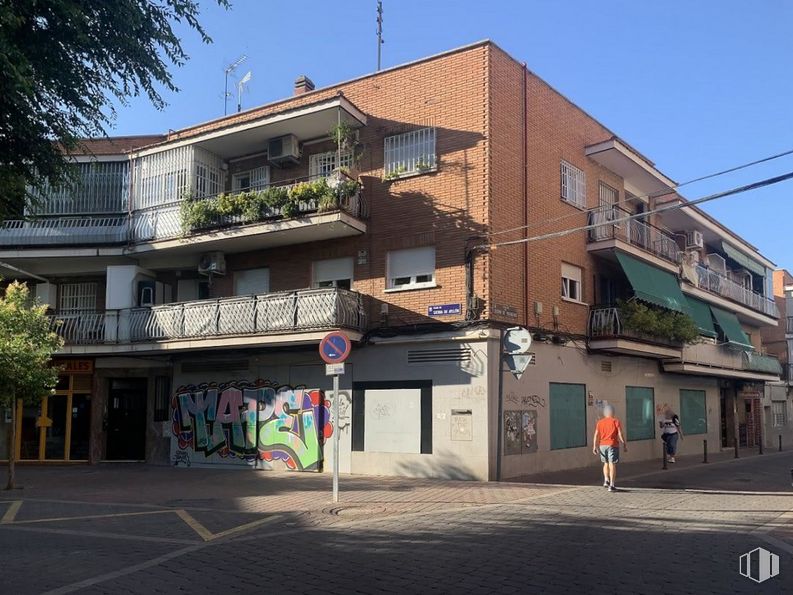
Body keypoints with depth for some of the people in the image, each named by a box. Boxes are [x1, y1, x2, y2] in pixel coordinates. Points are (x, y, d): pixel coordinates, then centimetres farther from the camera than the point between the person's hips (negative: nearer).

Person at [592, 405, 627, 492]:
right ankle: (612, 485, -6)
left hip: (602, 445, 3)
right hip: (613, 445, -3)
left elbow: (596, 435, 0)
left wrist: (595, 447, -1)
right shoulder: (616, 421, -2)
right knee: (612, 465, -3)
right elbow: (620, 434, -8)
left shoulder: (600, 422, 6)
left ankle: (606, 480, 9)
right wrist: (624, 445, -2)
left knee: (606, 463, 21)